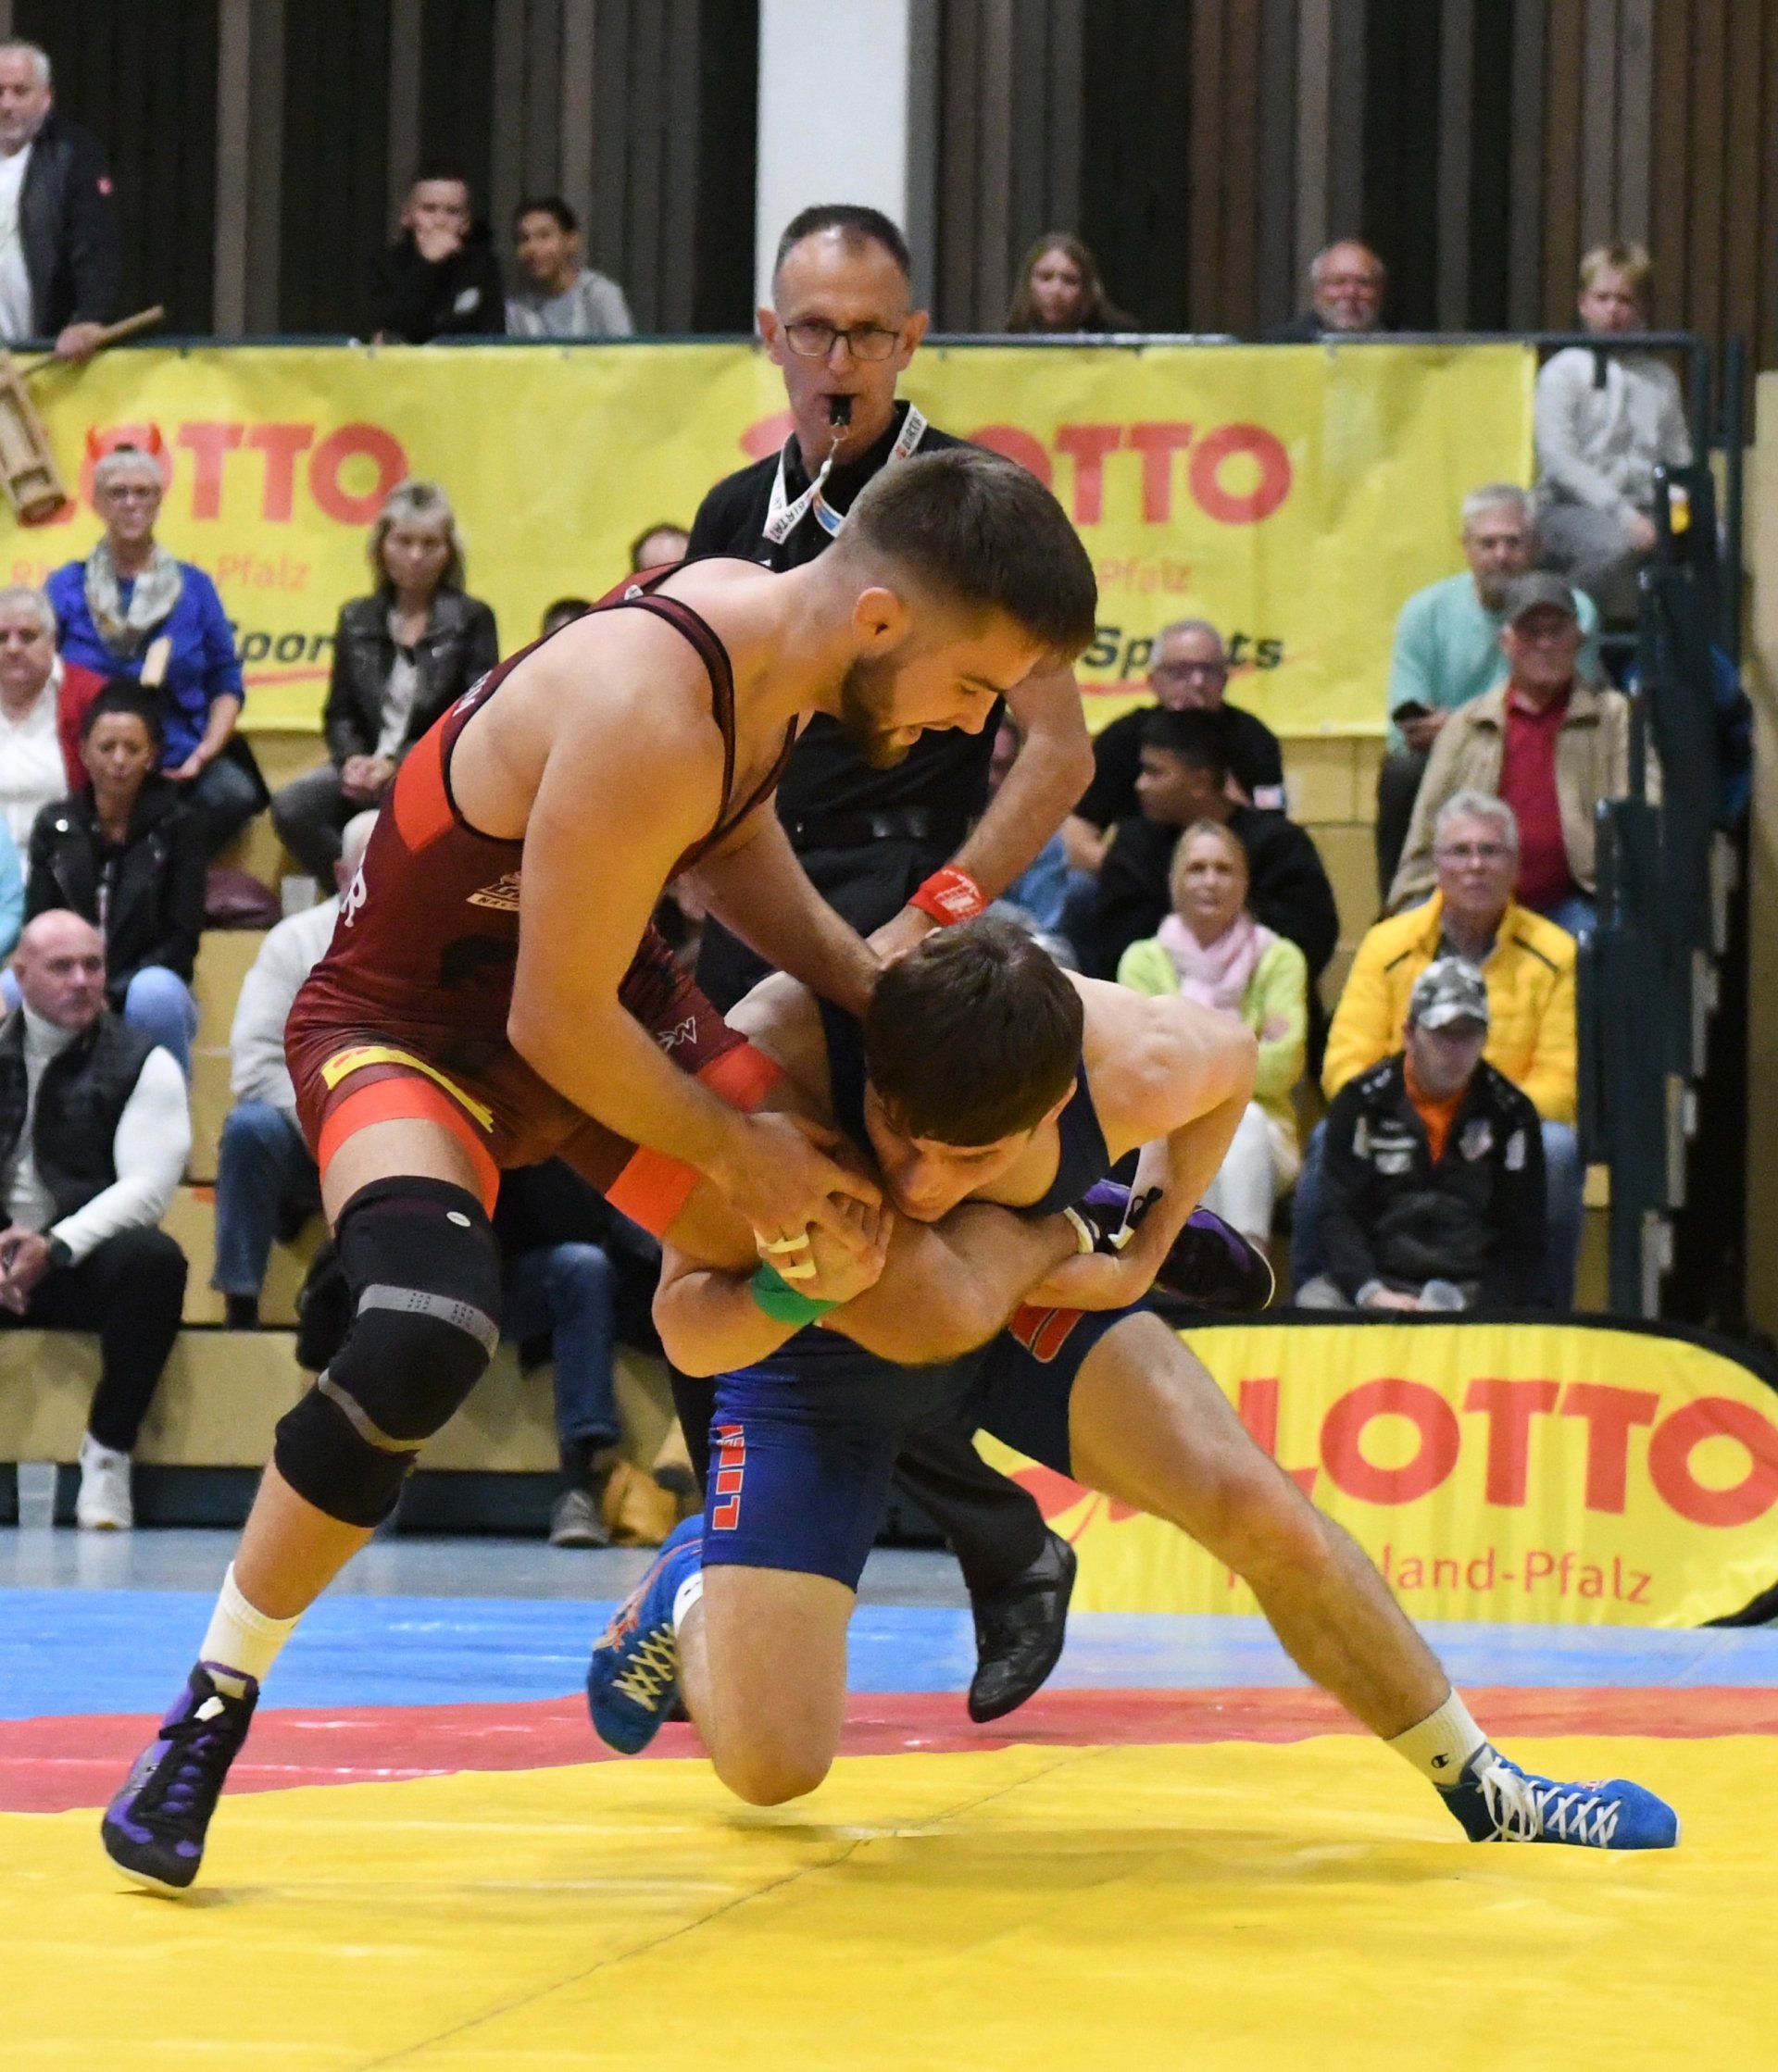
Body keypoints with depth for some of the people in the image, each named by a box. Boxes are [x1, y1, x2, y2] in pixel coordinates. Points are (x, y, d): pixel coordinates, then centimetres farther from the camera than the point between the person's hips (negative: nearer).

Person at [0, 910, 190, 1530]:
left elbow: (145, 1188, -9)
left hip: (87, 1264, -2)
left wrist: (55, 1248, -23)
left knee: (154, 1260, -36)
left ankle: (108, 1451, -22)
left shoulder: (142, 1065, 2)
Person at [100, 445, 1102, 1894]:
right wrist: (736, 1154, -14)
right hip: (412, 1020, -9)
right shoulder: (648, 716, -36)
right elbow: (556, 1022, -27)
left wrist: (880, 1000, 4)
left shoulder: (770, 624, -8)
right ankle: (213, 1708, -15)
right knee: (426, 1343, -32)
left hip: (612, 998, 9)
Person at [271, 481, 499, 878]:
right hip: (368, 765, 5)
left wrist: (399, 764, -15)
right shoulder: (357, 619, 15)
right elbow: (339, 714, 15)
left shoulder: (471, 620, 4)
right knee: (291, 807, -26)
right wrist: (353, 759, -8)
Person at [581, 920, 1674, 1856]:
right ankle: (691, 1587, 25)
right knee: (768, 1765, -11)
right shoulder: (777, 1054, -41)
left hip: (1022, 1302, 2)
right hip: (815, 1350, -2)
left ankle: (1484, 1788, 8)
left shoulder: (1129, 1066, -33)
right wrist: (799, 1293, -50)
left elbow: (1231, 1054, -5)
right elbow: (684, 1328, -31)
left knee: (1262, 1511, -15)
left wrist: (1146, 1250, -8)